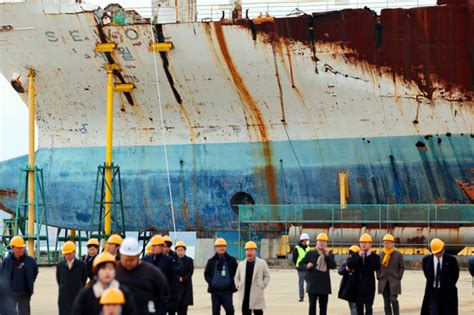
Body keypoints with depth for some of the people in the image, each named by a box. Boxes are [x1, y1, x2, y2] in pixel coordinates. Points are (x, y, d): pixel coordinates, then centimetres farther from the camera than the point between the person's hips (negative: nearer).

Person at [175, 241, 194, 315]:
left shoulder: (189, 260, 8)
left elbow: (190, 273, -1)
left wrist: (183, 279, -13)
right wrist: (178, 278, -14)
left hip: (185, 286, 1)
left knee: (183, 309, 0)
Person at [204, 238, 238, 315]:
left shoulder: (231, 260, 5)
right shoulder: (211, 261, 8)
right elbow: (206, 274, 12)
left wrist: (231, 282, -5)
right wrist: (211, 282, -3)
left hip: (227, 291, -2)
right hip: (215, 290, 2)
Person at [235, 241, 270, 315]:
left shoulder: (262, 263, 1)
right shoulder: (241, 264, 11)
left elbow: (267, 276, 4)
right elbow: (237, 278, 19)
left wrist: (262, 286, -4)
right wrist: (239, 287, 6)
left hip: (257, 296, -3)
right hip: (245, 296, 3)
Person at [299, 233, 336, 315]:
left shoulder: (329, 255, 7)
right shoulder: (310, 253, 3)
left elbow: (333, 266, -8)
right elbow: (301, 264, 5)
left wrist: (327, 255, -14)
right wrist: (306, 266, -17)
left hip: (324, 285, 2)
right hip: (313, 285, -2)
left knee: (323, 306, 8)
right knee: (312, 305, -6)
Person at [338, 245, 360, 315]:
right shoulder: (345, 262, 6)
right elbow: (340, 271, -7)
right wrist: (346, 269, -27)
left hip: (356, 288, -5)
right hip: (348, 288, 5)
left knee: (354, 306, -11)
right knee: (351, 306, 17)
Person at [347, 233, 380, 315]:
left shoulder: (374, 256, 0)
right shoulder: (355, 255, 7)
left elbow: (377, 267, -17)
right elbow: (349, 266, -7)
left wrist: (369, 256, -17)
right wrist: (359, 257, -14)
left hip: (369, 286, -3)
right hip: (358, 285, 3)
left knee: (368, 306, -5)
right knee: (359, 306, 11)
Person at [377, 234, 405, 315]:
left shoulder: (398, 254, 0)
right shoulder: (381, 255, 9)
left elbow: (402, 267, 2)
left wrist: (398, 277, -5)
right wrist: (379, 276, 3)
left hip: (394, 281, -4)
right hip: (384, 281, 4)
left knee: (393, 300, -14)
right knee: (386, 302, 6)